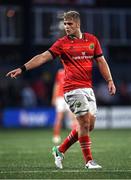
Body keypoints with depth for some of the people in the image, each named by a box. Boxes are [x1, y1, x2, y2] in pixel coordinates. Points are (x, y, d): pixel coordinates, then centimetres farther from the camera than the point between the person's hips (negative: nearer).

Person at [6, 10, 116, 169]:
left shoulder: (92, 40, 10)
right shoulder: (62, 43, -2)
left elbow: (101, 61, 16)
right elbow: (43, 57, -8)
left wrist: (109, 80, 8)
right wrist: (23, 68, -18)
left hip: (88, 88, 5)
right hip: (73, 88, -5)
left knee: (89, 125, 6)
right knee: (84, 123, -11)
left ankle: (60, 150, 21)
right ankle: (89, 160, -1)